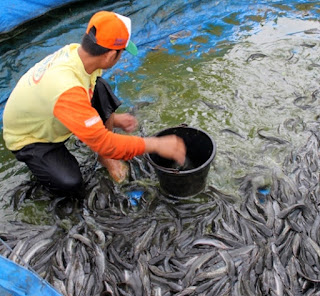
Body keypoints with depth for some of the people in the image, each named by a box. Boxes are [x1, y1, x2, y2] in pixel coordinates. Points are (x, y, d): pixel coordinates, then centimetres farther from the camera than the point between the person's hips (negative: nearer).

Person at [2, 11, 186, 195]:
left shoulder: (75, 51, -18)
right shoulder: (67, 90, -42)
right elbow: (102, 142, -37)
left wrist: (110, 118, -2)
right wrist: (156, 145, -33)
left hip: (51, 121, 6)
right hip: (29, 138, -6)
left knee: (100, 89, -17)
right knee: (70, 182, -26)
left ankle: (106, 156, -1)